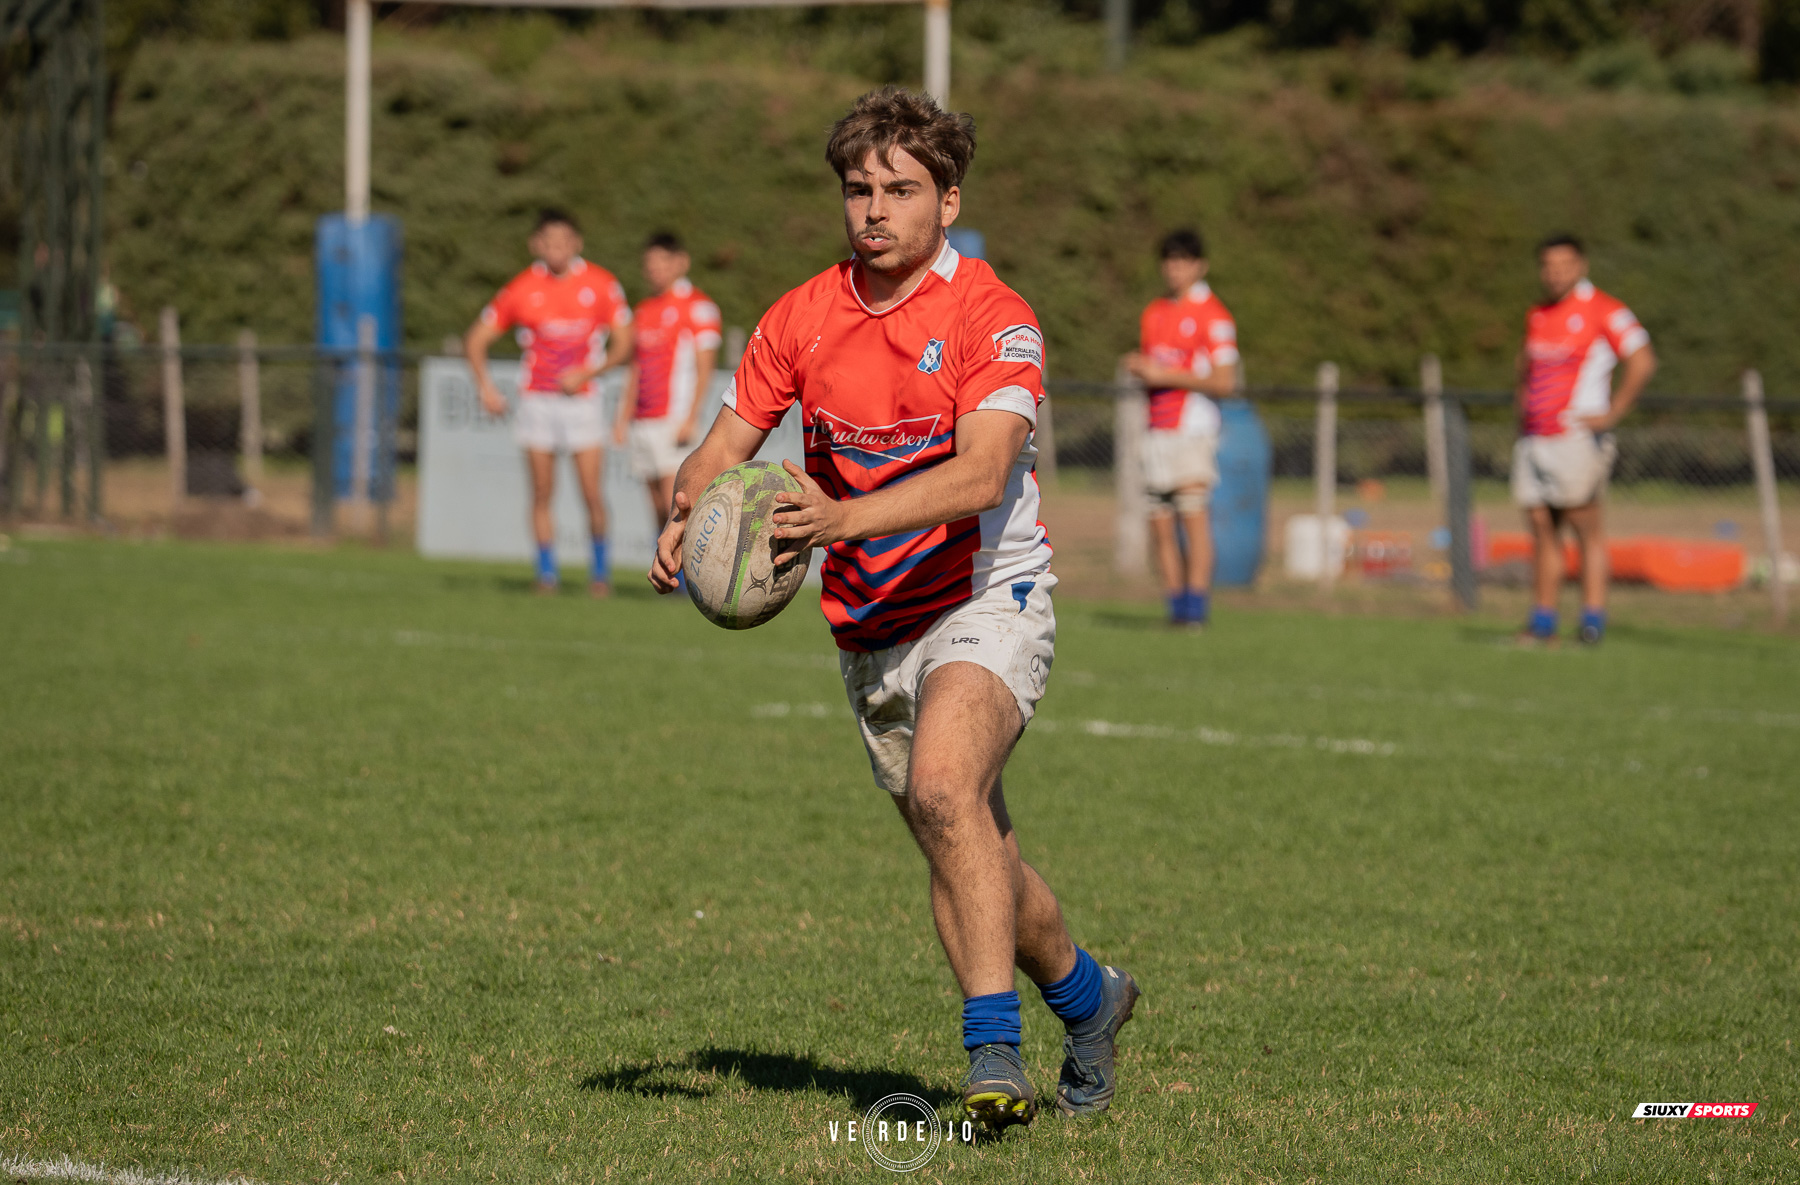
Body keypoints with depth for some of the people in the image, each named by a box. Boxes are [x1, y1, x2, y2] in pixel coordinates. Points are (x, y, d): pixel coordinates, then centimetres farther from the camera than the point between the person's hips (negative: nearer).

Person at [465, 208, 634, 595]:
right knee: (542, 494, -1)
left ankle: (600, 568, 14)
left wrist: (586, 373, -12)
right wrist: (485, 386, -7)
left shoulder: (601, 284, -3)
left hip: (581, 399, -1)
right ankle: (546, 573, 9)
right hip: (537, 401, 1)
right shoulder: (522, 289, -2)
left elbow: (623, 344, 2)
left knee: (592, 494, -5)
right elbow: (475, 339, 5)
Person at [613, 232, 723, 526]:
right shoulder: (643, 311, 18)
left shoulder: (697, 306, -3)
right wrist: (624, 419, 17)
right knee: (660, 508, 6)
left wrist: (690, 419, -17)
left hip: (674, 421, -7)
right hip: (642, 422, 7)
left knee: (675, 504, -16)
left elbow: (704, 367, -9)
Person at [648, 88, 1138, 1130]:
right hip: (871, 630, 6)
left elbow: (979, 474, -28)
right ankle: (1087, 998, 38)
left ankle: (996, 1056, -31)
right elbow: (726, 448, 3)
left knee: (943, 786, -30)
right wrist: (688, 523, -20)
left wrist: (845, 517, -41)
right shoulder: (802, 318, 1)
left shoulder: (994, 319, -15)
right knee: (972, 854, 12)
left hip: (987, 601, -6)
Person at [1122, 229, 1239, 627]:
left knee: (1193, 513, -14)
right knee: (1160, 521, 2)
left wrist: (1165, 374, -13)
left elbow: (1224, 382, -10)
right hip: (1157, 427, 7)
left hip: (1193, 426, -7)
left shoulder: (1212, 314, -5)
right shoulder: (1153, 313, 17)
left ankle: (1196, 606, -14)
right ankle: (1175, 605, 5)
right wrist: (1137, 366, 3)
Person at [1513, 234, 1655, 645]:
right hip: (1534, 438, 7)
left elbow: (1643, 361, -11)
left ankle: (1593, 620, -6)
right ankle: (1542, 622, 6)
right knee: (1541, 527, 4)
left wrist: (1612, 414, -12)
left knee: (1586, 525, -8)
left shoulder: (1603, 311, -5)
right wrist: (1522, 408, 20)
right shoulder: (1537, 316, 16)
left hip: (1577, 437, -7)